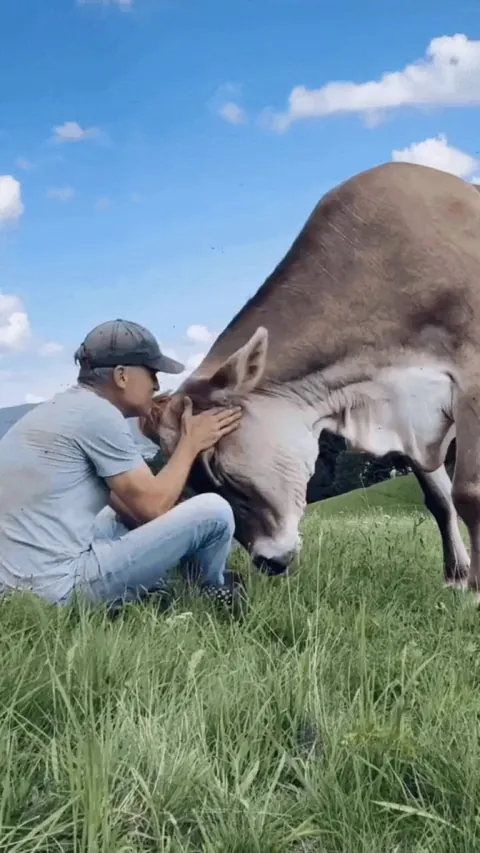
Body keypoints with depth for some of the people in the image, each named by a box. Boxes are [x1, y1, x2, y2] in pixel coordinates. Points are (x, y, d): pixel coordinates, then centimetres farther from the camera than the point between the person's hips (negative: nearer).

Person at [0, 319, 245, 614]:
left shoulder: (68, 407, 15)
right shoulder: (98, 414, -14)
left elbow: (128, 504, 19)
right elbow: (154, 505, -10)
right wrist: (191, 441, 2)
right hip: (59, 586, -10)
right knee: (214, 511, -7)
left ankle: (148, 591, 17)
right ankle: (216, 594, 21)